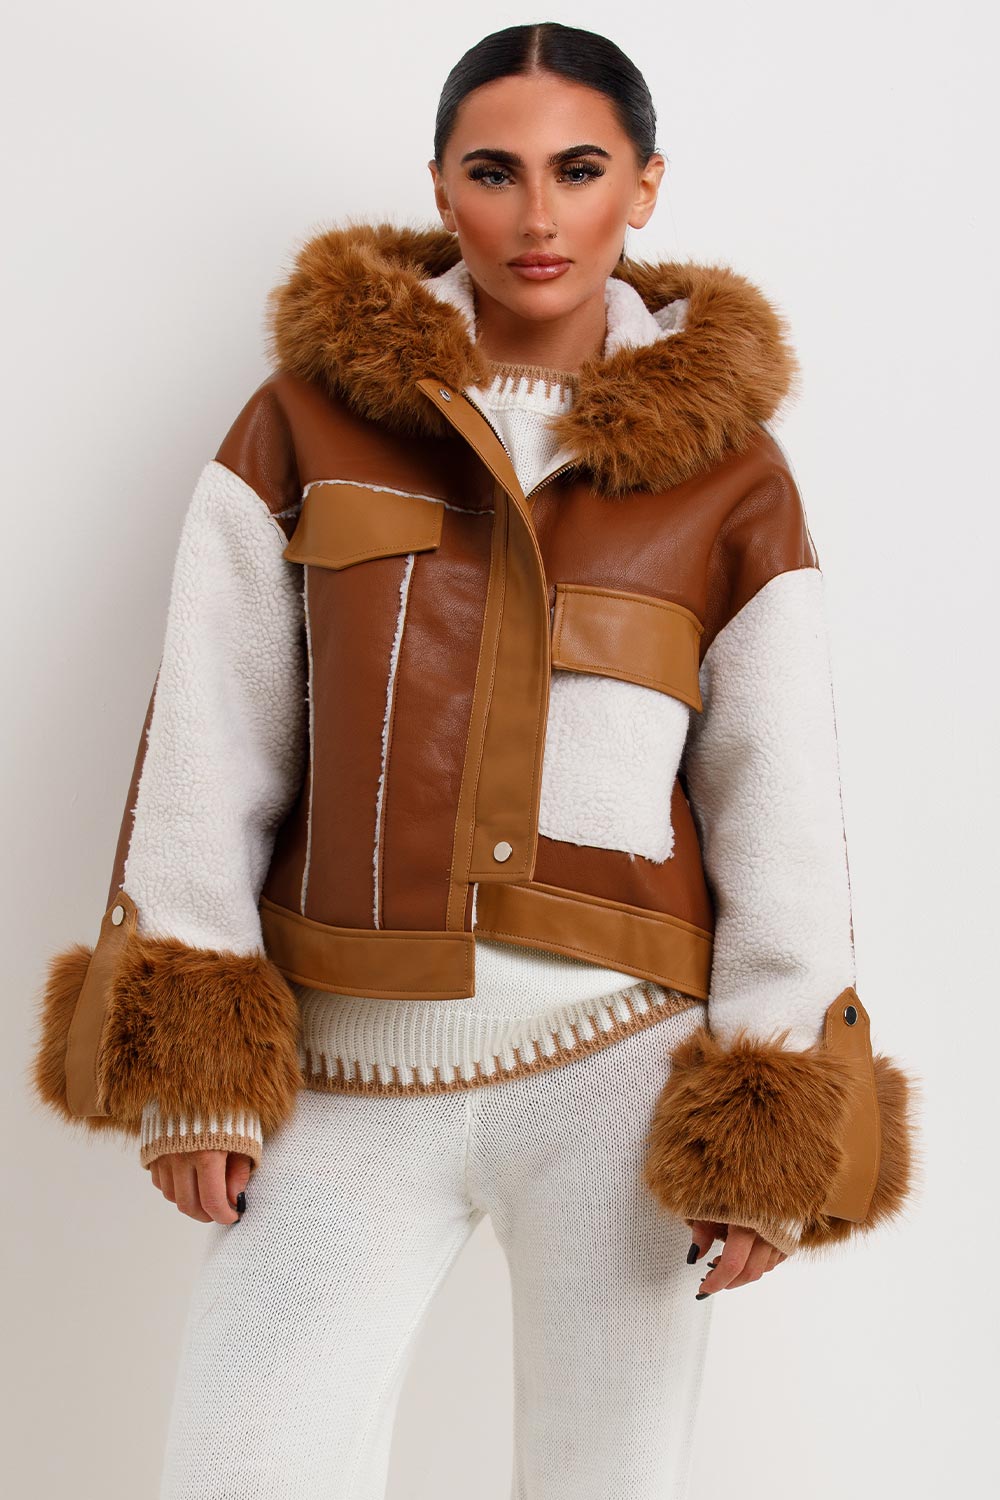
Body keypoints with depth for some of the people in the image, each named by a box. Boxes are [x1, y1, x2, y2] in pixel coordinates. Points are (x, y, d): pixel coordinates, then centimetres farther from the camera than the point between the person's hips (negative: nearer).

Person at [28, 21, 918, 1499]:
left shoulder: (728, 471, 4)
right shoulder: (311, 409, 5)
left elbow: (779, 808, 3)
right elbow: (210, 742, 3)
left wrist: (769, 1129, -1)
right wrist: (187, 1054, -3)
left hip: (618, 1059, 0)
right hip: (348, 1064, 1)